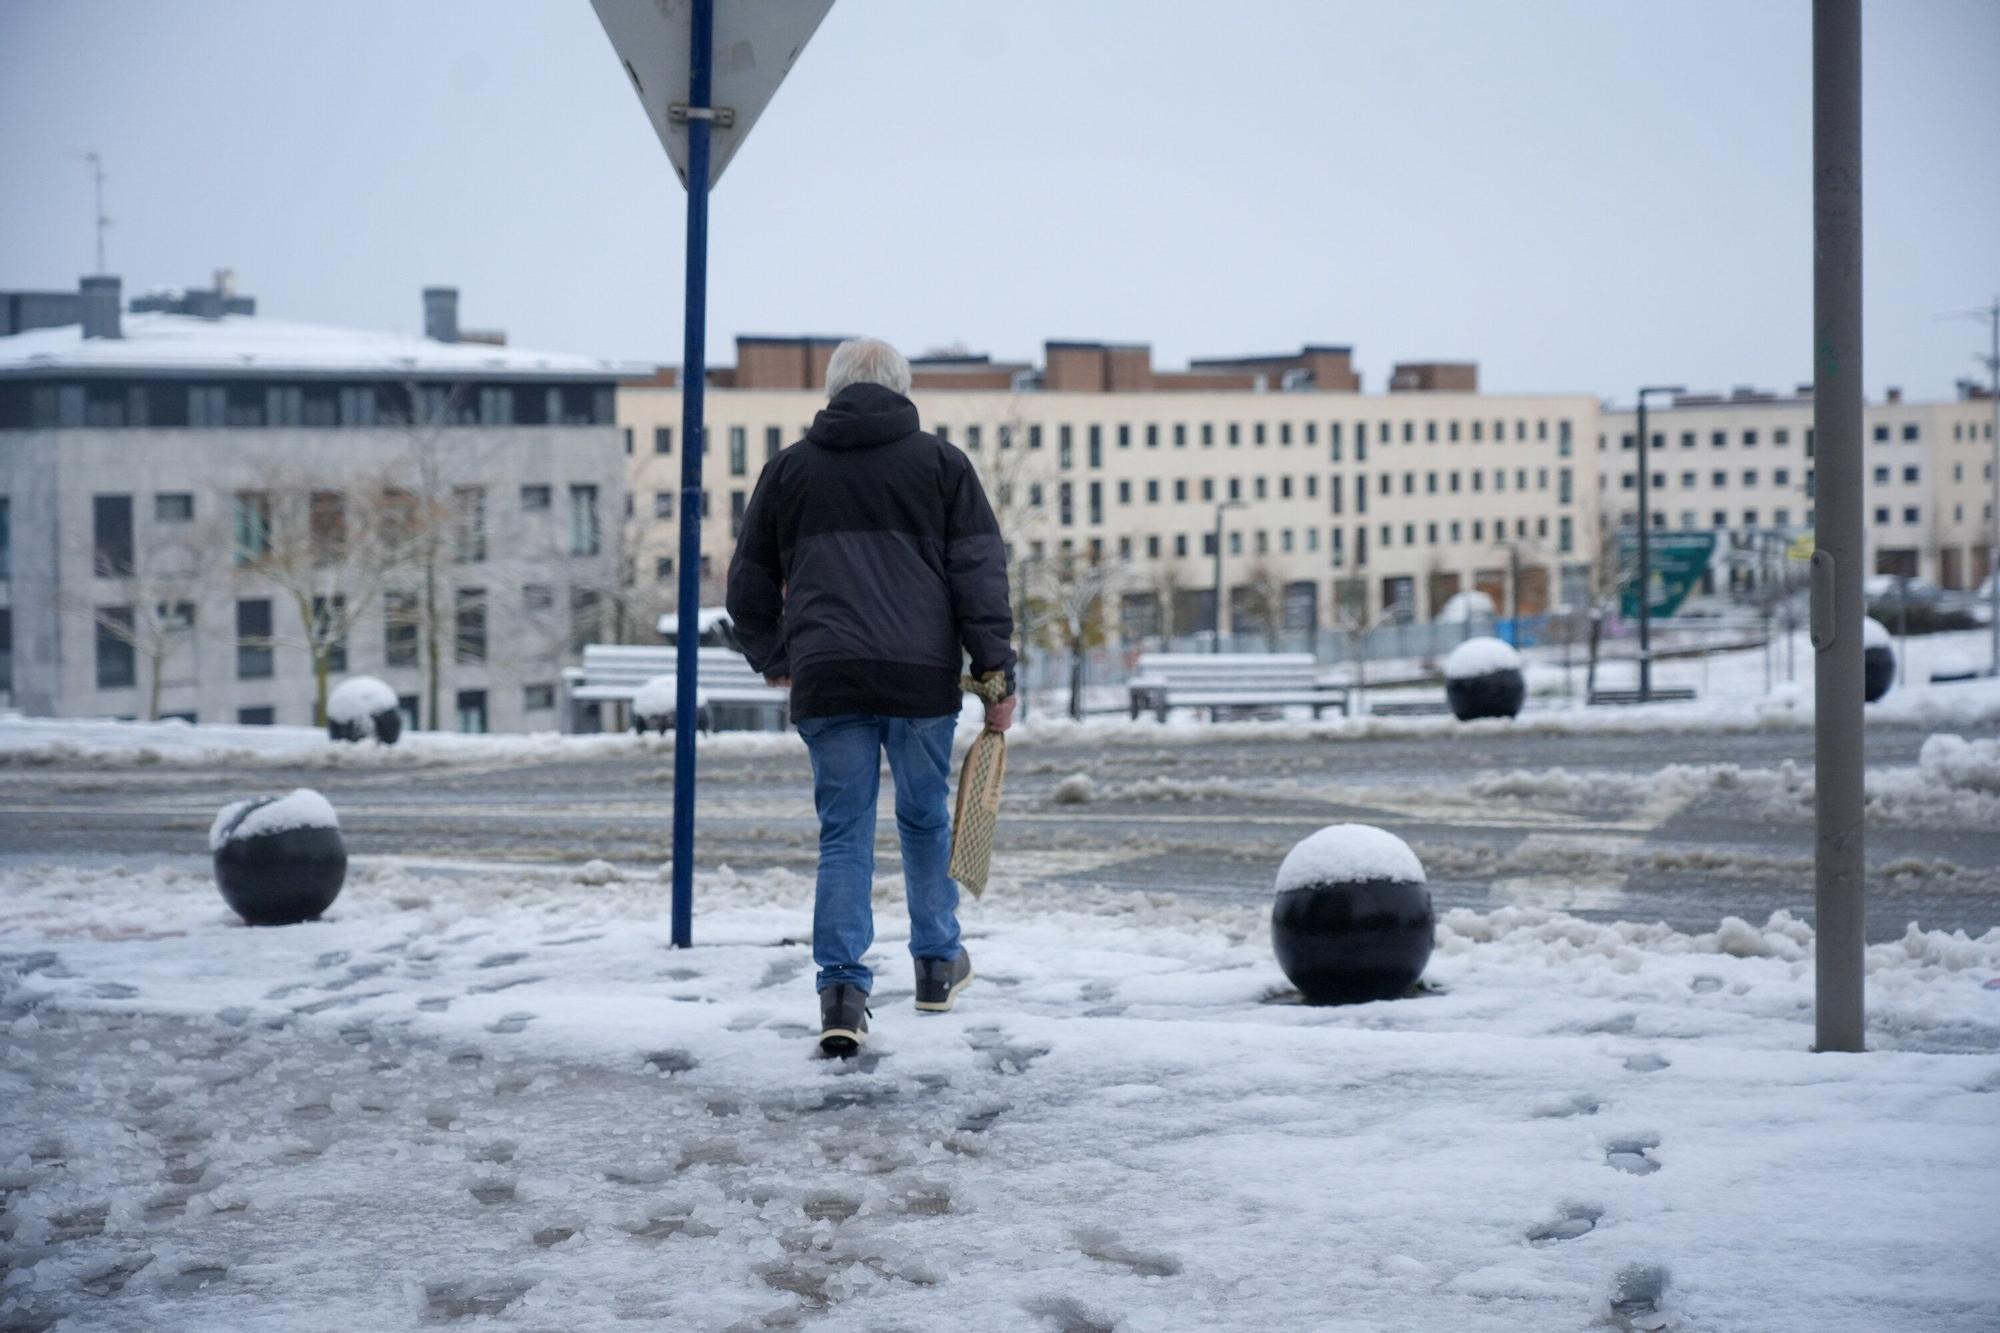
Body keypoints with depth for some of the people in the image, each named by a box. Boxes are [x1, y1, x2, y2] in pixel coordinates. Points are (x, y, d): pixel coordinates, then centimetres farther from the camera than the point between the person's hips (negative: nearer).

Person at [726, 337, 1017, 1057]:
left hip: (826, 678, 1)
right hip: (923, 675, 0)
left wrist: (772, 657, 33)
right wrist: (996, 671, 0)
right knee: (926, 822, 16)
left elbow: (749, 583, 18)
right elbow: (980, 569, 0)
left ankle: (842, 991, -8)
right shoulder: (940, 462, 7)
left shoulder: (789, 468, 12)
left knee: (843, 834, 3)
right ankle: (938, 966, 30)